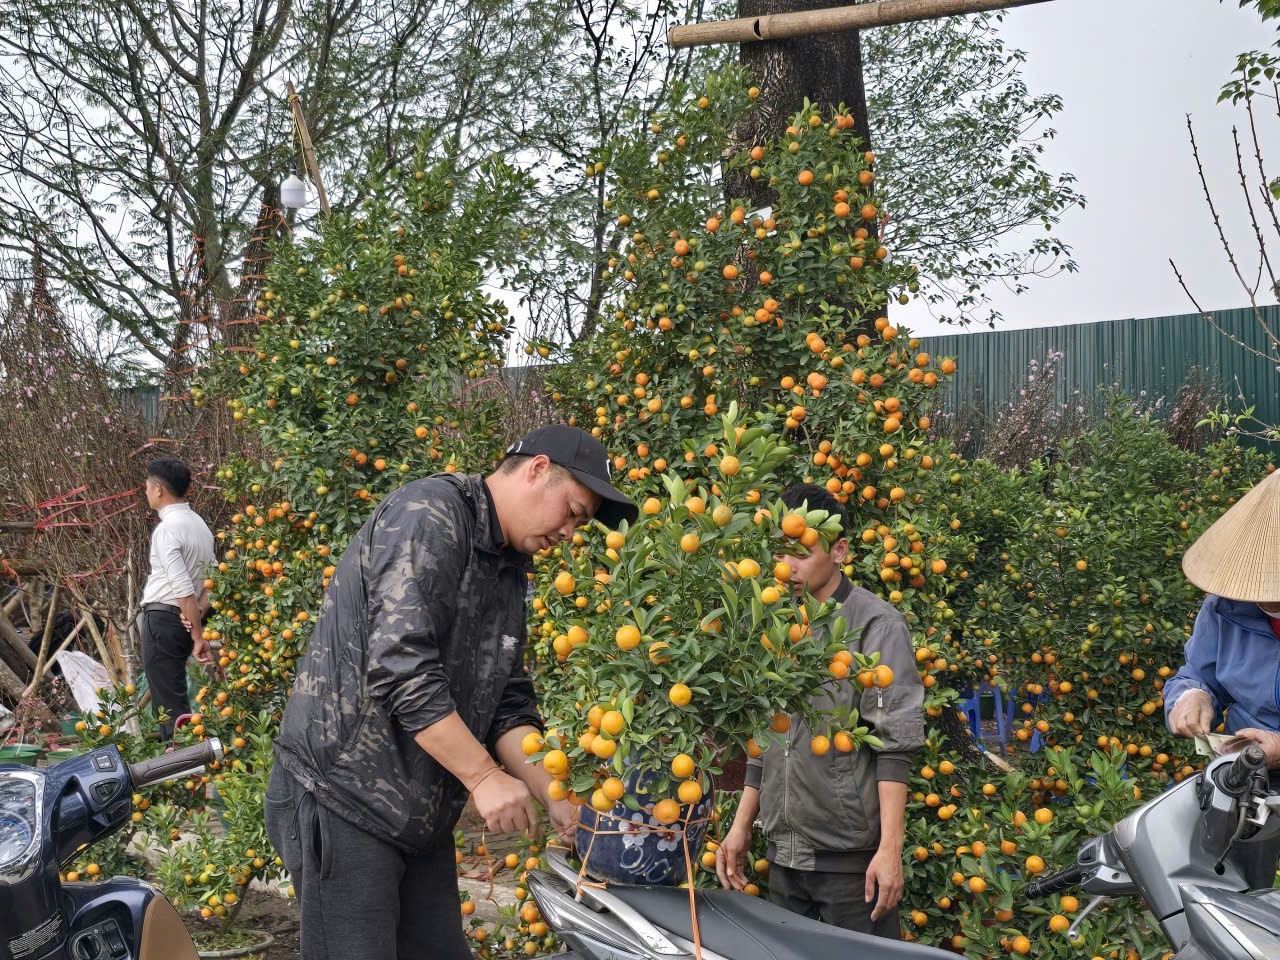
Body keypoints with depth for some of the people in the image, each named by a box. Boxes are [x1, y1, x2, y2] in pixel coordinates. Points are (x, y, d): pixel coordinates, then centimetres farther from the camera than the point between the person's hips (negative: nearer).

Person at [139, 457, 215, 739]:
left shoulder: (167, 529, -16)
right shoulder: (199, 523, 13)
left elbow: (183, 588, -21)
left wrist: (198, 637, -19)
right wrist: (198, 611, -1)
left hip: (162, 618, -9)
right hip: (185, 619, 9)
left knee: (168, 704, -5)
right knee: (174, 694, 18)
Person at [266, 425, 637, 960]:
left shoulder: (509, 570, 15)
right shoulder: (429, 514, -15)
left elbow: (508, 706, 13)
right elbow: (400, 665, -24)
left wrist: (556, 798, -1)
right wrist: (484, 776, -20)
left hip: (422, 817, 9)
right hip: (342, 800, -9)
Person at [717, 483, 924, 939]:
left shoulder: (874, 624, -6)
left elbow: (895, 744, -12)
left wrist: (890, 847, -17)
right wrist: (741, 826, 15)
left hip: (851, 854, -6)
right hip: (784, 855, 6)